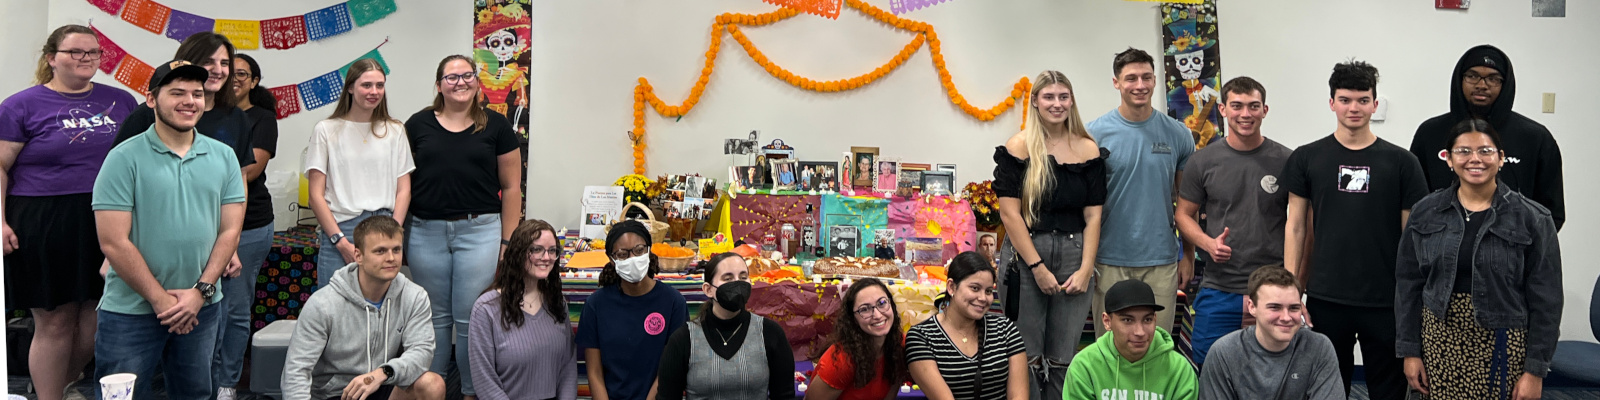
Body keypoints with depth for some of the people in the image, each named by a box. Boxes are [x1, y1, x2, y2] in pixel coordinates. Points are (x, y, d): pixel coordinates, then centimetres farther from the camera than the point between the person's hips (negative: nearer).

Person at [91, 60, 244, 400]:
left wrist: (201, 291, -7)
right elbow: (113, 242, -12)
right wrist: (161, 299, -12)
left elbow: (230, 230, 3)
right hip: (131, 310, -4)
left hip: (201, 307, 4)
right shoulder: (125, 158, -8)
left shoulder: (223, 156, 5)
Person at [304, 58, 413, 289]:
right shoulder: (327, 130, 6)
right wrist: (341, 242, -9)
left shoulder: (395, 131, 14)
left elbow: (403, 190, 10)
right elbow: (316, 194, 1)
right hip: (340, 229, -2)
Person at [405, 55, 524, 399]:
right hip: (426, 232, 2)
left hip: (479, 231, -1)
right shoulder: (418, 125, 7)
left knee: (471, 318, 0)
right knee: (435, 316, 10)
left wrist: (508, 242, -1)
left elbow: (510, 187, 4)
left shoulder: (496, 126, 4)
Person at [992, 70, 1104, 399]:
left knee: (1062, 359, 5)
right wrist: (1037, 267, -11)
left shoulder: (1088, 150, 7)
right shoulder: (1018, 148, -1)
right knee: (1026, 356, 1)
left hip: (1074, 255, 2)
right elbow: (1009, 213, -6)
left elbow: (1093, 215, 5)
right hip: (1025, 255, -2)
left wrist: (1085, 269, -4)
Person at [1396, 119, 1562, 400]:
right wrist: (1409, 351, 2)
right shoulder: (1425, 213, 3)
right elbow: (1408, 285, 5)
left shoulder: (1533, 219, -4)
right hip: (1439, 341, 2)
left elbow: (1545, 300, -4)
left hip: (1504, 348, -2)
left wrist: (1535, 370, -7)